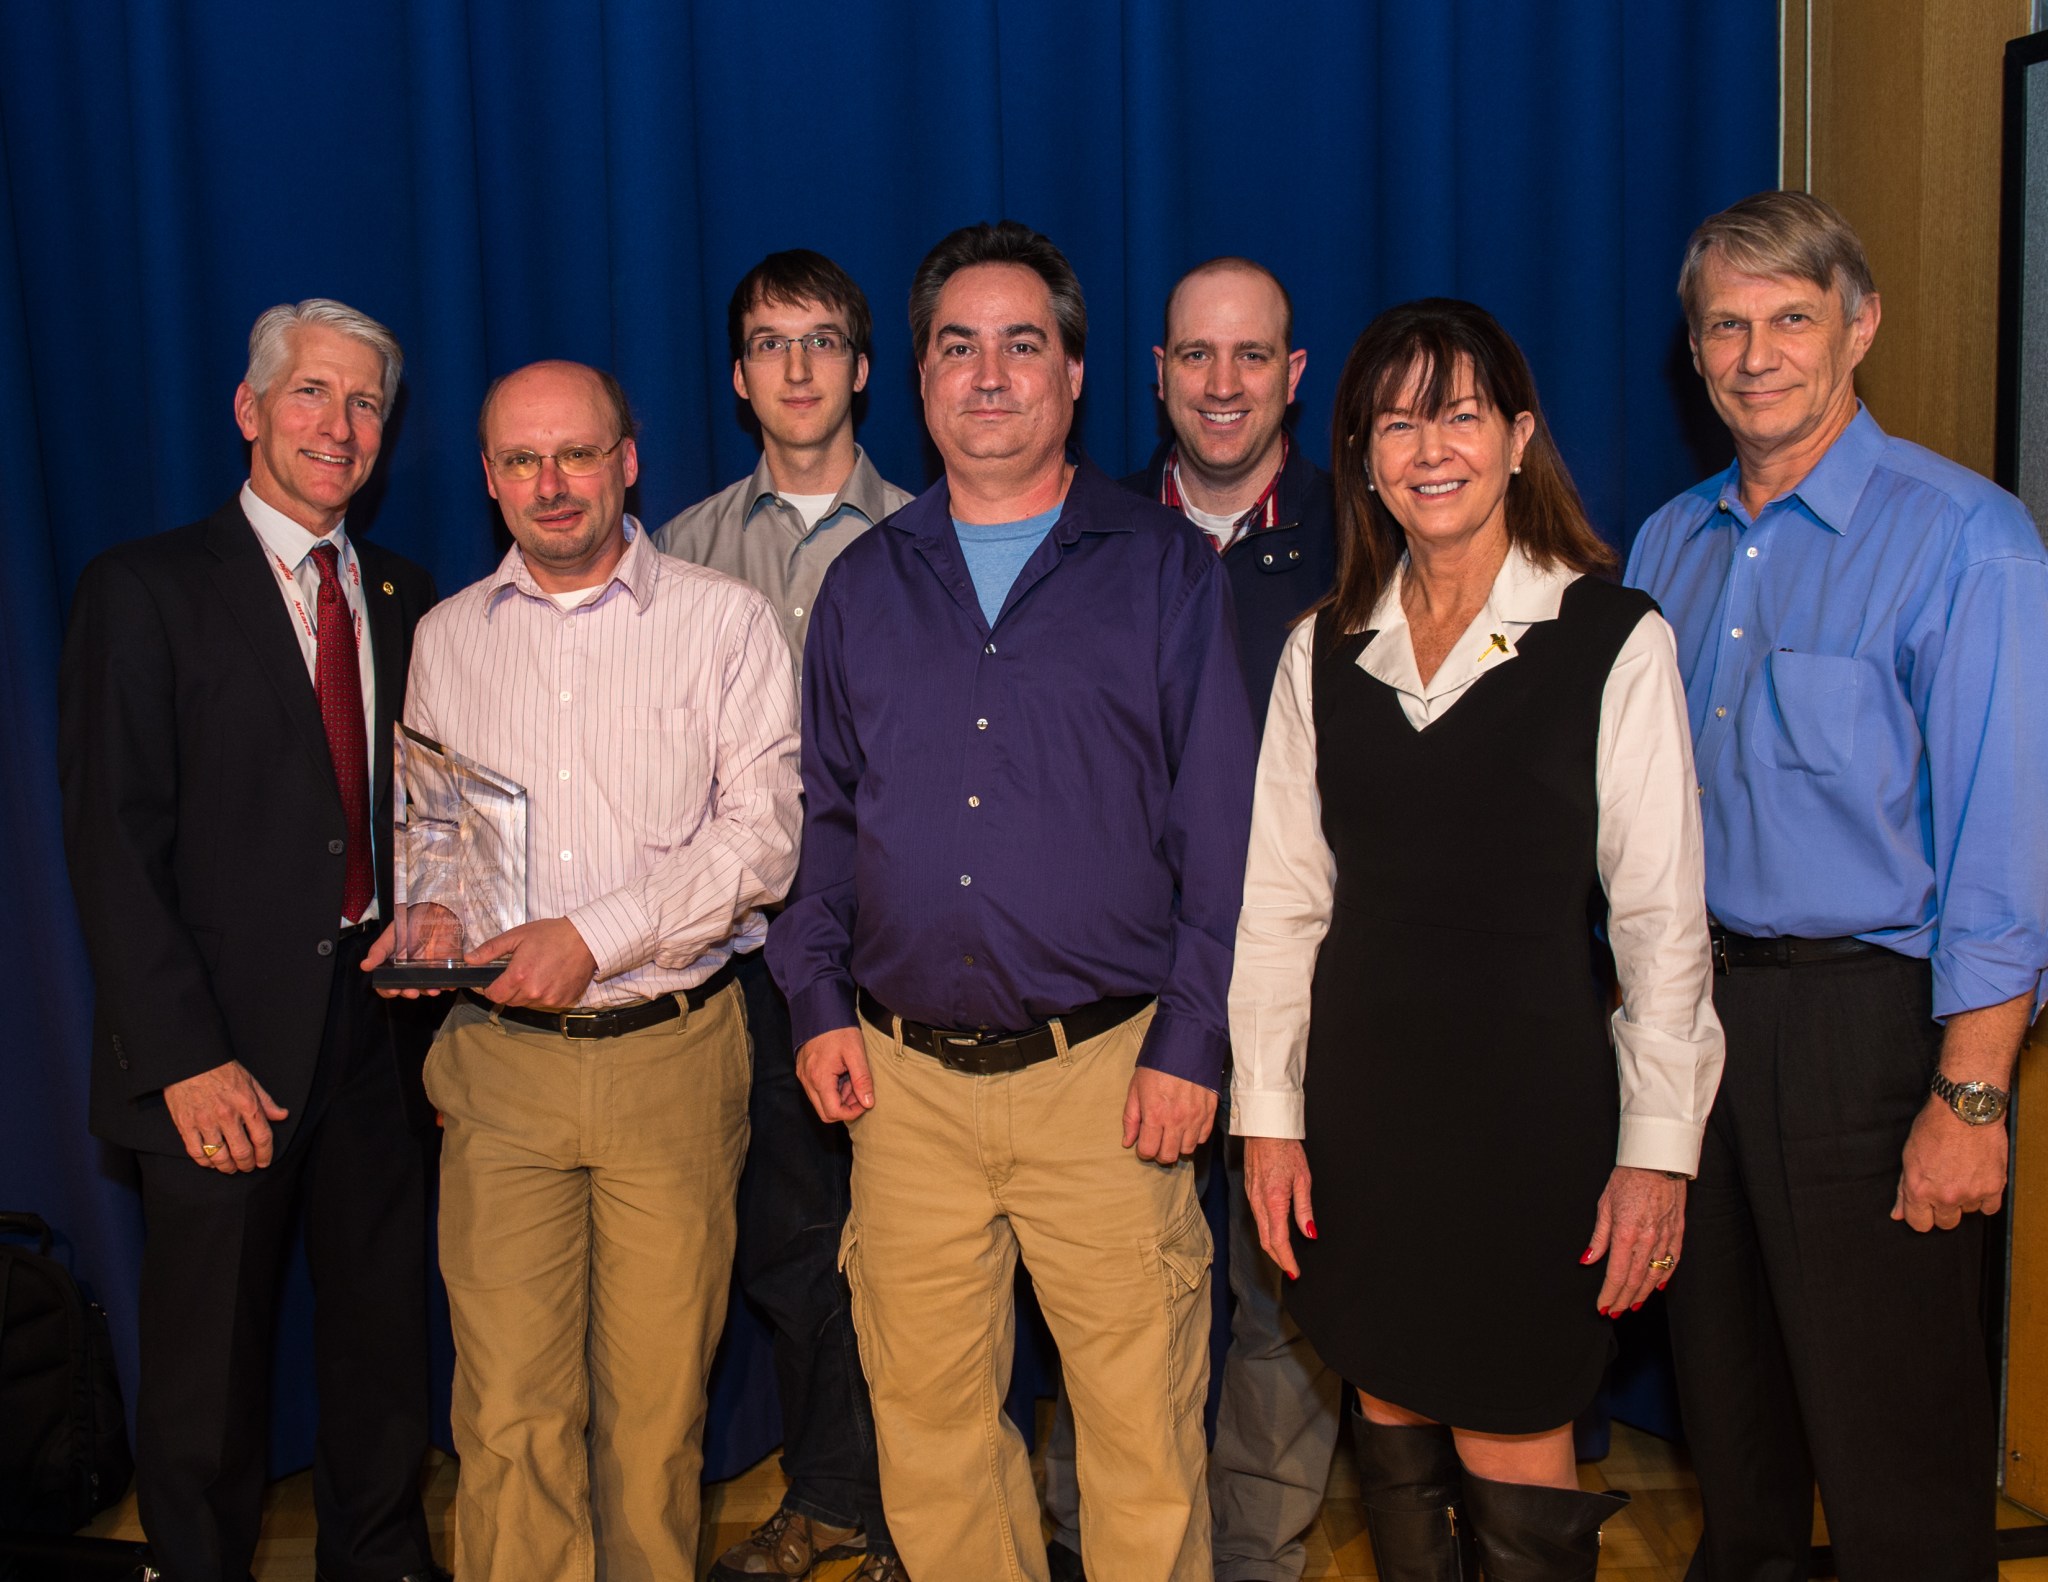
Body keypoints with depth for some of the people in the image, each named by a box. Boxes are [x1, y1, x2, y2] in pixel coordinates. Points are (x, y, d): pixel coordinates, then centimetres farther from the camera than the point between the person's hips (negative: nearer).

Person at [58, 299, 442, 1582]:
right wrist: (185, 1058, -15)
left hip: (381, 1034, 4)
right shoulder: (147, 590, -4)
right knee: (209, 1380, 9)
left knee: (386, 1351, 15)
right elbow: (114, 843, -9)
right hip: (222, 1061, -4)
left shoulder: (407, 600, 10)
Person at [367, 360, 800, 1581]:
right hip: (500, 1059, 2)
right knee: (509, 1410, 1)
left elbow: (761, 834, -6)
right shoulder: (445, 637, 12)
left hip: (672, 1055, -2)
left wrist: (597, 936, -15)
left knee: (658, 1399, 6)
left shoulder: (724, 620, 2)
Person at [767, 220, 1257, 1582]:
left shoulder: (1166, 571, 2)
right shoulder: (865, 585, 12)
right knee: (928, 1424, 12)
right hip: (905, 1081, 3)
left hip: (1109, 1075, -3)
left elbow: (1224, 822, -2)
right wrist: (817, 1001, 5)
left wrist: (1192, 1044, -8)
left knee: (1143, 1437, 3)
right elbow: (823, 812, 16)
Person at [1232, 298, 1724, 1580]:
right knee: (1393, 1422, 14)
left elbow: (1662, 915, -5)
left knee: (1510, 1450, 2)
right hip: (1361, 1097, 4)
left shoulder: (1616, 642, -5)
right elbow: (1280, 898, 6)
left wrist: (1658, 1148, -7)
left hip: (1530, 1095, -3)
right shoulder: (1325, 652, 6)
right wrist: (1269, 1114, 3)